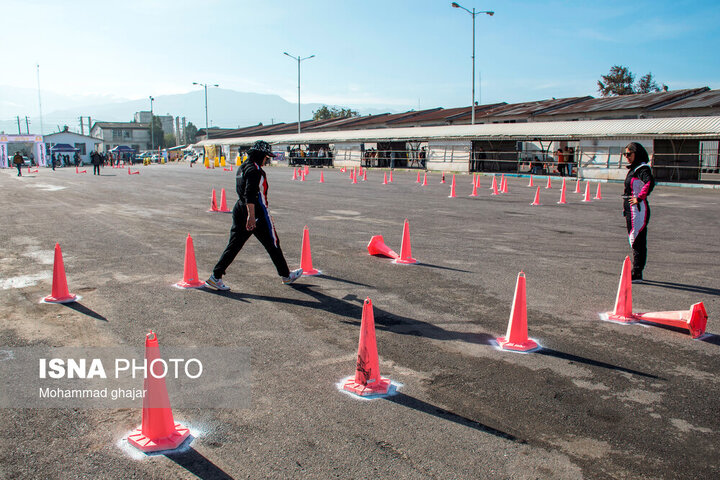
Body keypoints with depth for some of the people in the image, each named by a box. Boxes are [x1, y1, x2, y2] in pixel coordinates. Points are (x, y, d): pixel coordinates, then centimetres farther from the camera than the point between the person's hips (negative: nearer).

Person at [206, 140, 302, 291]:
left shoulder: (242, 168, 15)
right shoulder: (255, 170, -15)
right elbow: (250, 194, -26)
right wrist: (251, 215, -30)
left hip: (239, 211, 9)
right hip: (257, 213, -9)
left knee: (234, 245, 8)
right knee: (273, 244, 6)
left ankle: (216, 277, 5)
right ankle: (286, 275, 19)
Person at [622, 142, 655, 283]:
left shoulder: (643, 169, -13)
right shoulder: (633, 168, 15)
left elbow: (649, 182, -33)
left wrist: (639, 198, -27)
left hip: (638, 209, -10)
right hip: (631, 209, 10)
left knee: (637, 241, -8)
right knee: (636, 241, 14)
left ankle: (636, 274, -5)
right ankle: (637, 272, 22)